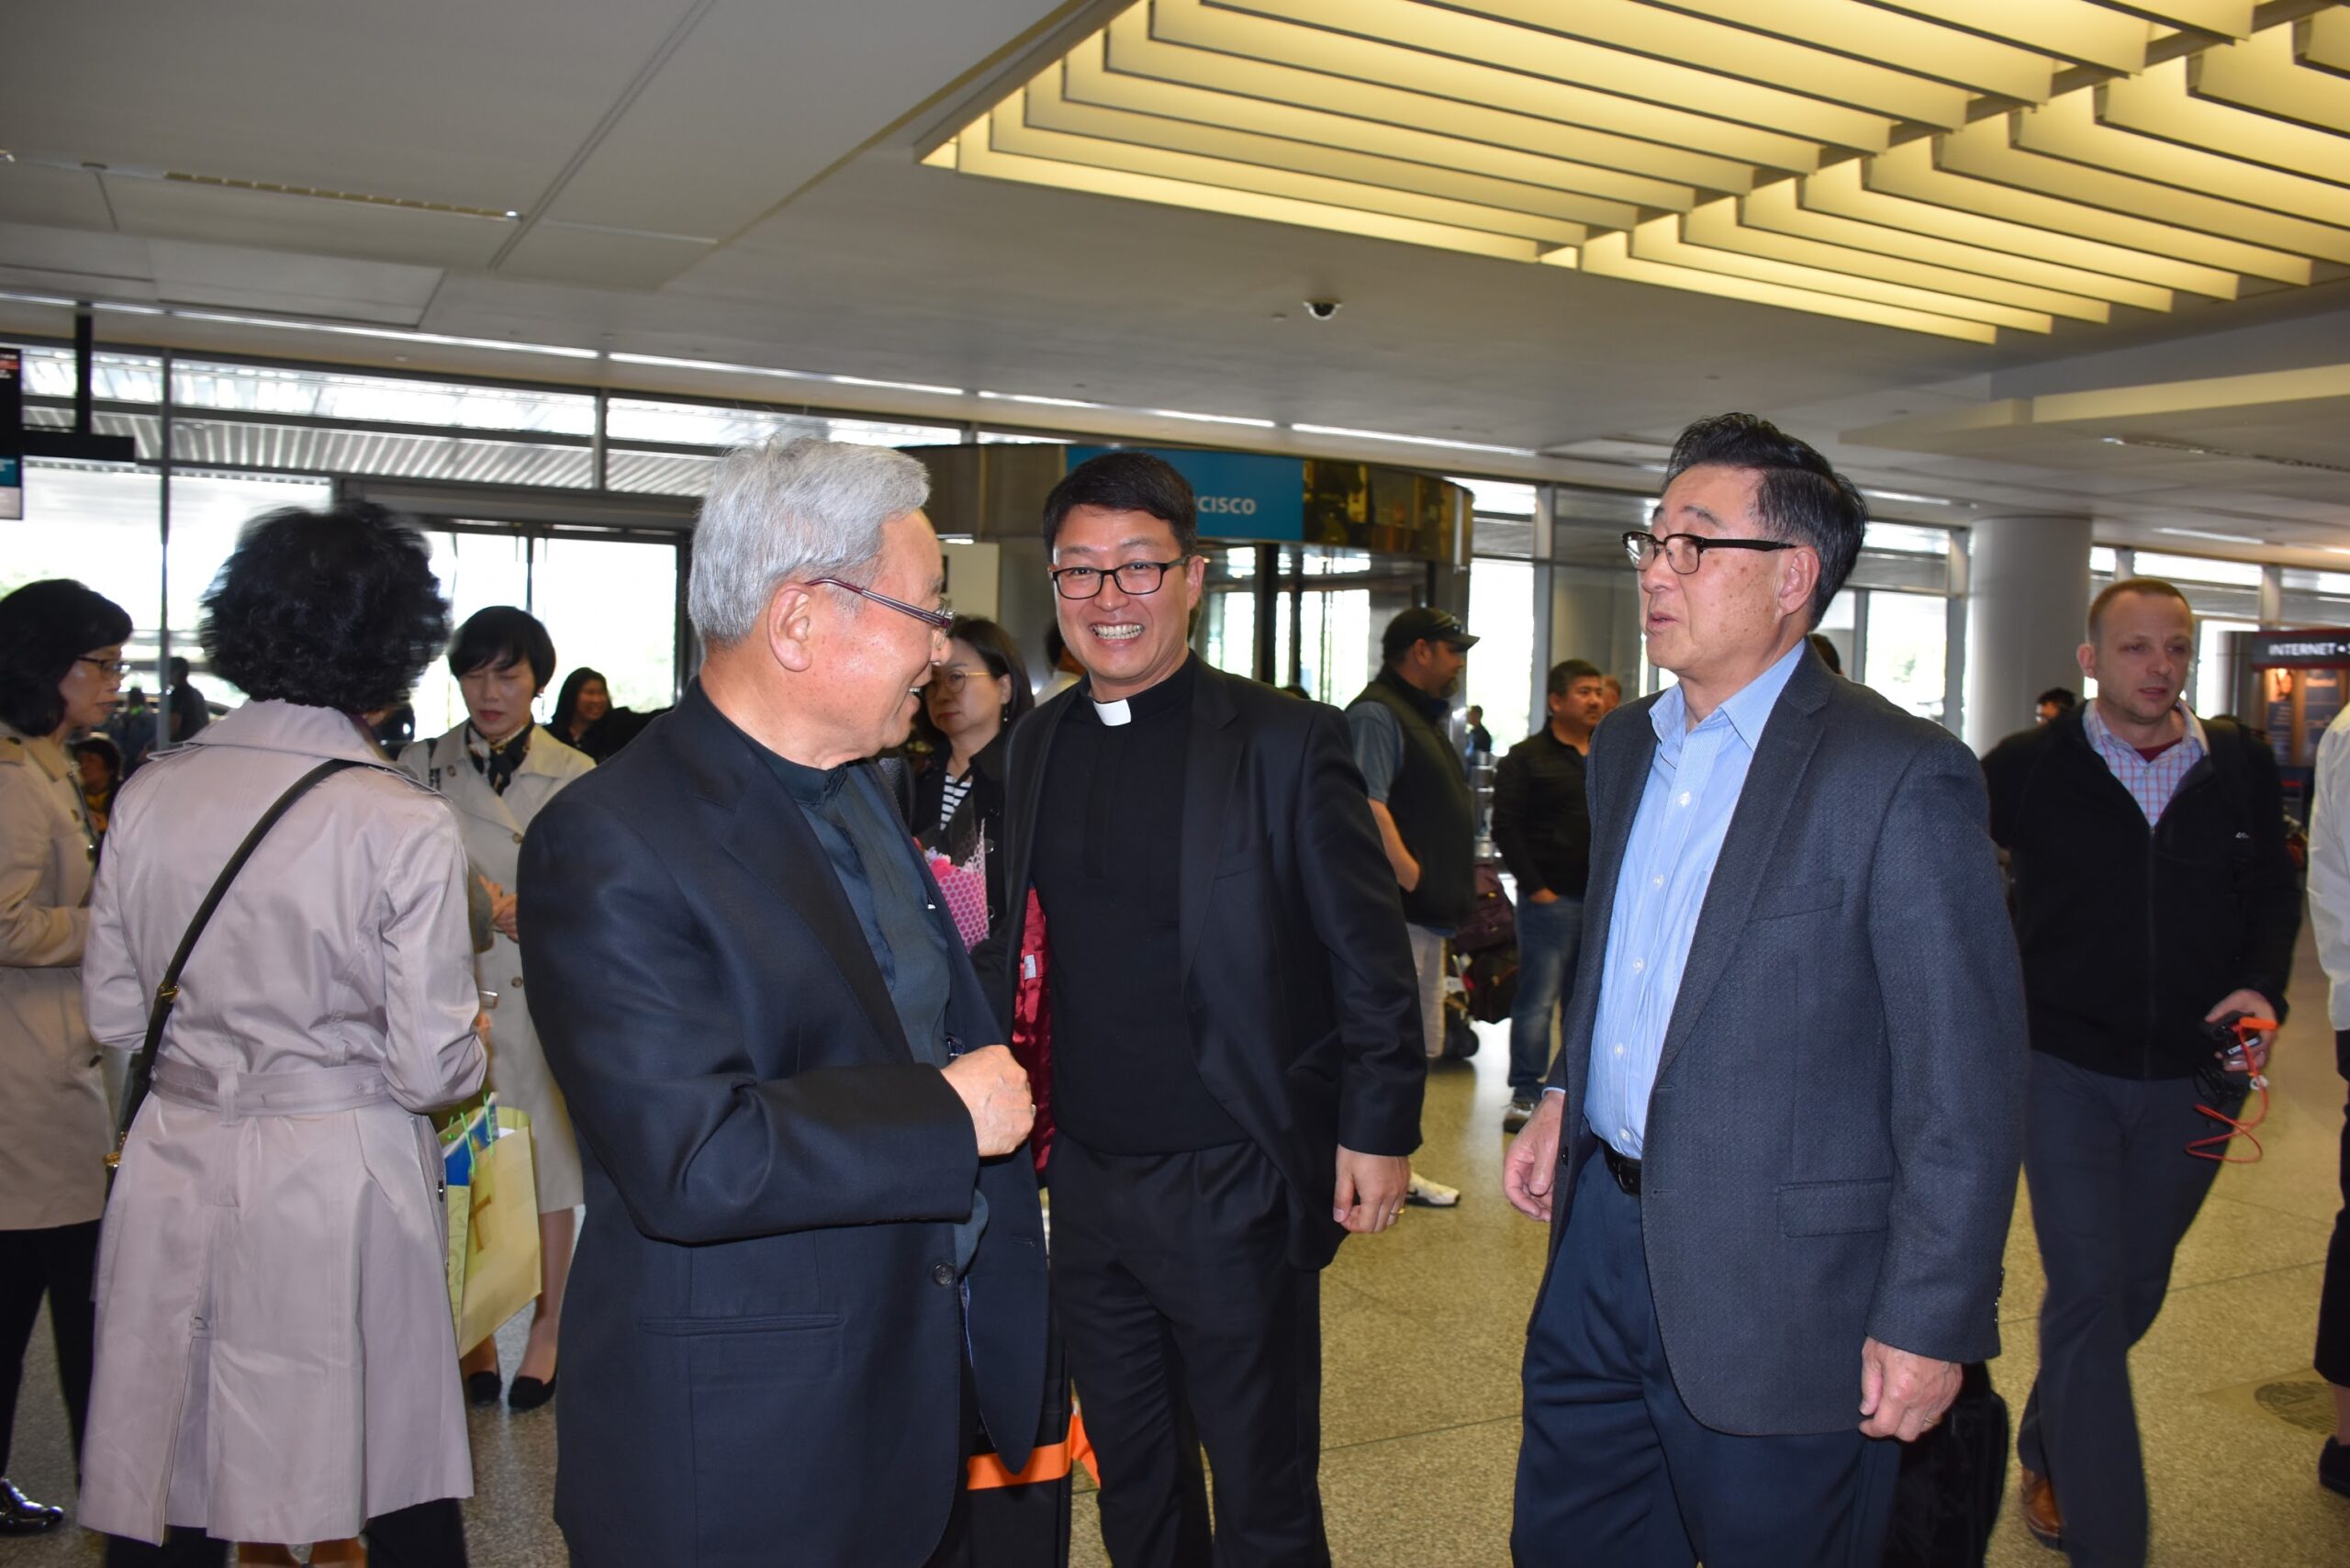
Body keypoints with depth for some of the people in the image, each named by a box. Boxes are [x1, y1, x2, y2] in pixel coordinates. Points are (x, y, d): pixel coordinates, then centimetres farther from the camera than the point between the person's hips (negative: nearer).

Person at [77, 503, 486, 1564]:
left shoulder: (149, 795, -1)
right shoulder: (405, 825, -15)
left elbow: (114, 1016, 8)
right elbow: (433, 1069, -13)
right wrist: (467, 1045, 8)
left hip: (176, 1176, 5)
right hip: (341, 1176, -4)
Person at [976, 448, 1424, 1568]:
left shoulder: (1284, 740, -10)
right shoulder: (1039, 744, 6)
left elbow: (1368, 955, -8)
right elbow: (1027, 944, 12)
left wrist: (1381, 1129, -10)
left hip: (1235, 1186, -5)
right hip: (1087, 1178, 5)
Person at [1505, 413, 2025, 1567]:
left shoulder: (1900, 776, -16)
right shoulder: (1626, 746, 8)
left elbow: (1966, 1075, -16)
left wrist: (1930, 1320, -15)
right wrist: (1564, 1099, 9)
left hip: (1774, 1282, -7)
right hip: (1601, 1240, 7)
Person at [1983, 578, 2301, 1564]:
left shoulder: (2241, 766, 4)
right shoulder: (2027, 767, -6)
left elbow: (2273, 891, 13)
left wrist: (2261, 986, -5)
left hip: (2192, 1078, 4)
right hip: (2065, 1069, -3)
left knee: (2135, 1292, 16)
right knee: (2088, 1294, -7)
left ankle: (2047, 1451, 40)